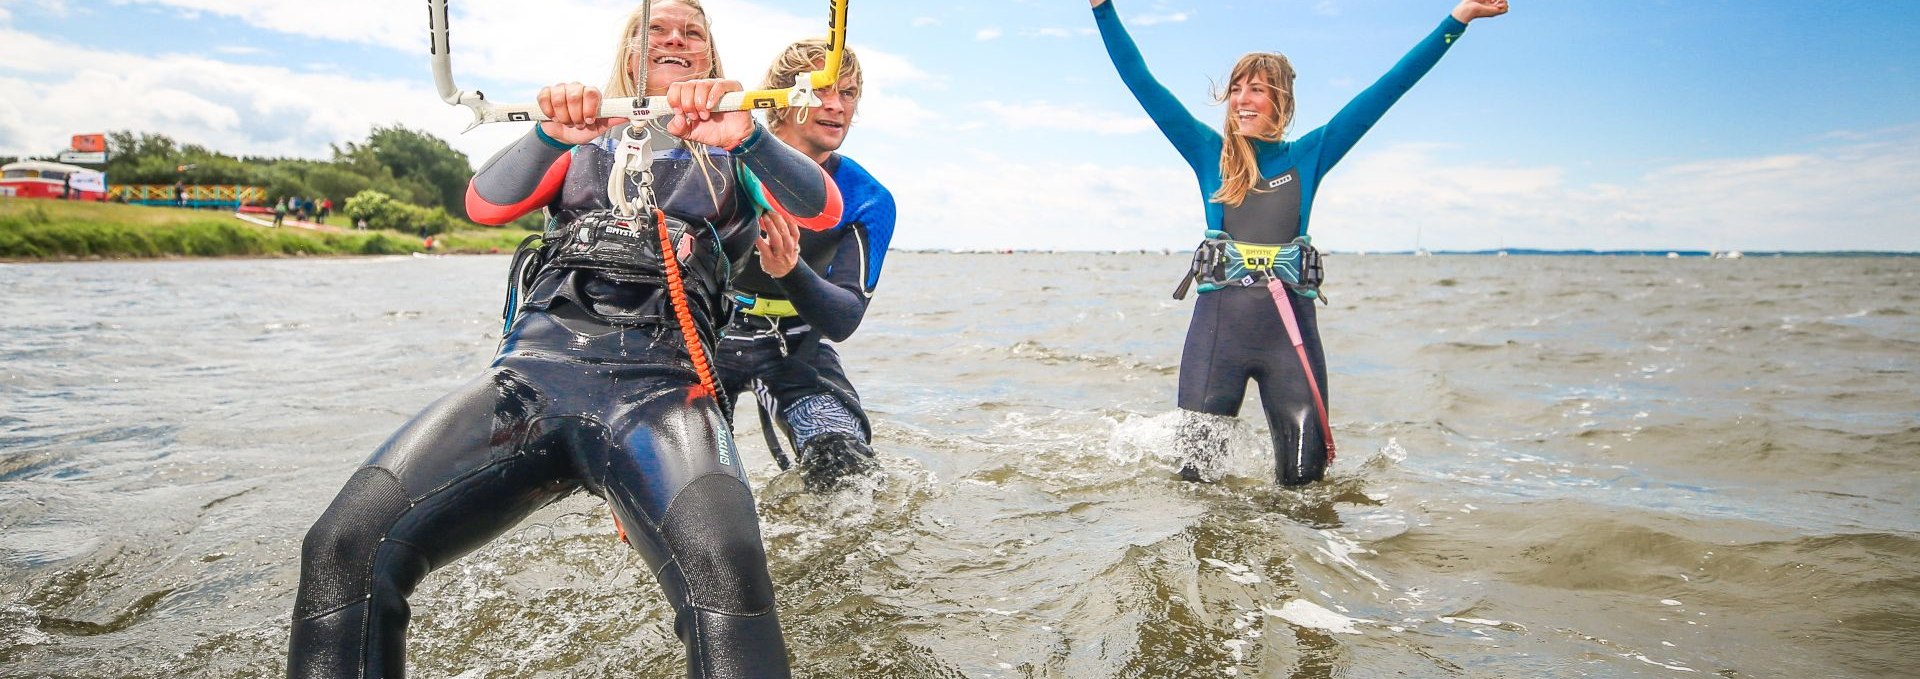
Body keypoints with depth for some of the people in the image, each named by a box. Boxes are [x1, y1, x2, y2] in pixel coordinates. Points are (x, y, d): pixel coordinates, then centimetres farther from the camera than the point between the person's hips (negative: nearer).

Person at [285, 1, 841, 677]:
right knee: (343, 546, -22)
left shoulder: (729, 152, 23)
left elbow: (822, 209, 4)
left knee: (725, 567, -35)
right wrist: (552, 135, -11)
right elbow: (484, 204, 10)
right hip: (535, 364, 3)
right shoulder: (585, 140, 28)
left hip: (661, 379, -2)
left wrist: (746, 136, -16)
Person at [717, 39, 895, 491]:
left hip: (794, 344, 1)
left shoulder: (868, 202, -10)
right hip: (707, 327, -1)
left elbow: (843, 322, -18)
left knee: (849, 472, -17)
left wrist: (791, 273, -38)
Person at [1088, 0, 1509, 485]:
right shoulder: (1209, 153, 9)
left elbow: (1389, 87, 11)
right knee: (1197, 476, -1)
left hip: (1290, 323, 1)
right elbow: (1141, 82, 6)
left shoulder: (1309, 154, 11)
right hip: (1218, 322, -1)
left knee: (1303, 475, 5)